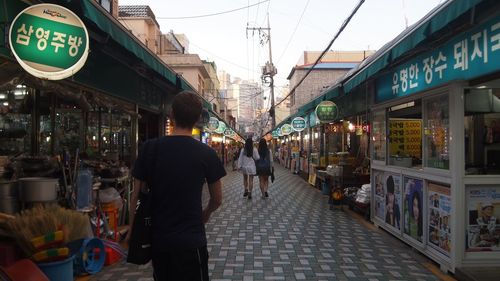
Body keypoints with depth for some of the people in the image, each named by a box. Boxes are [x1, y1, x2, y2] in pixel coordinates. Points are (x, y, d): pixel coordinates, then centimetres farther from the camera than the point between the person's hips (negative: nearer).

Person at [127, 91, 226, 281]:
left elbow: (137, 196, -3)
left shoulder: (149, 148, -7)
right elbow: (217, 200, 1)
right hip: (191, 240, -2)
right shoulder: (206, 153, -10)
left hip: (157, 239, 3)